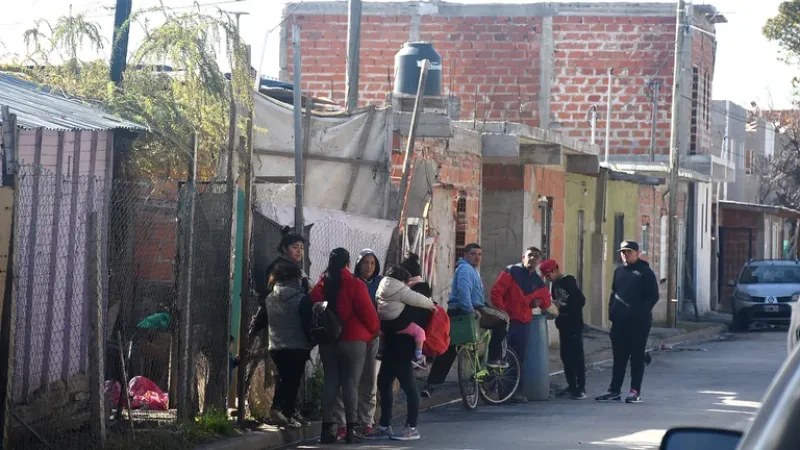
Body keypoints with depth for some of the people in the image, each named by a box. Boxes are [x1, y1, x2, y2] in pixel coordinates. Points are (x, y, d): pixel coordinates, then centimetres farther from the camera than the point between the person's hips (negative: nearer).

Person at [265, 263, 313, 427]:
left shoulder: (270, 299, 6)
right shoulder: (301, 299, -11)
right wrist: (311, 342, 4)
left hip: (275, 347, 5)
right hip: (297, 347, -5)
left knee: (283, 378, 18)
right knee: (293, 380, 2)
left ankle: (276, 406, 1)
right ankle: (288, 414, -1)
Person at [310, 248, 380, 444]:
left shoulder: (320, 286, 4)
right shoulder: (354, 285, -10)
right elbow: (368, 312, -9)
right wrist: (374, 330, 8)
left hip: (326, 341, 4)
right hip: (353, 340, -4)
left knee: (330, 382, 8)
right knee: (351, 383, -2)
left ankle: (327, 428, 4)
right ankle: (351, 428, -5)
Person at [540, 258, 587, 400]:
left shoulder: (569, 281, -11)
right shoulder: (555, 284, 12)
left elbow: (581, 301, -18)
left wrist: (563, 306, -16)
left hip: (574, 325, -8)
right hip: (563, 325, 8)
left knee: (577, 356, -7)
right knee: (566, 356, 8)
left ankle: (581, 388, -6)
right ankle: (571, 386, 15)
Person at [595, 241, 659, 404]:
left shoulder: (645, 272, -4)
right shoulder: (619, 271, 15)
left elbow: (653, 296, -8)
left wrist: (640, 312, -17)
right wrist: (612, 311, 6)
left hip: (639, 322, -6)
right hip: (619, 322, 6)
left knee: (637, 356, 0)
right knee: (619, 356, 7)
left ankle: (635, 392, 3)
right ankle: (614, 390, 10)